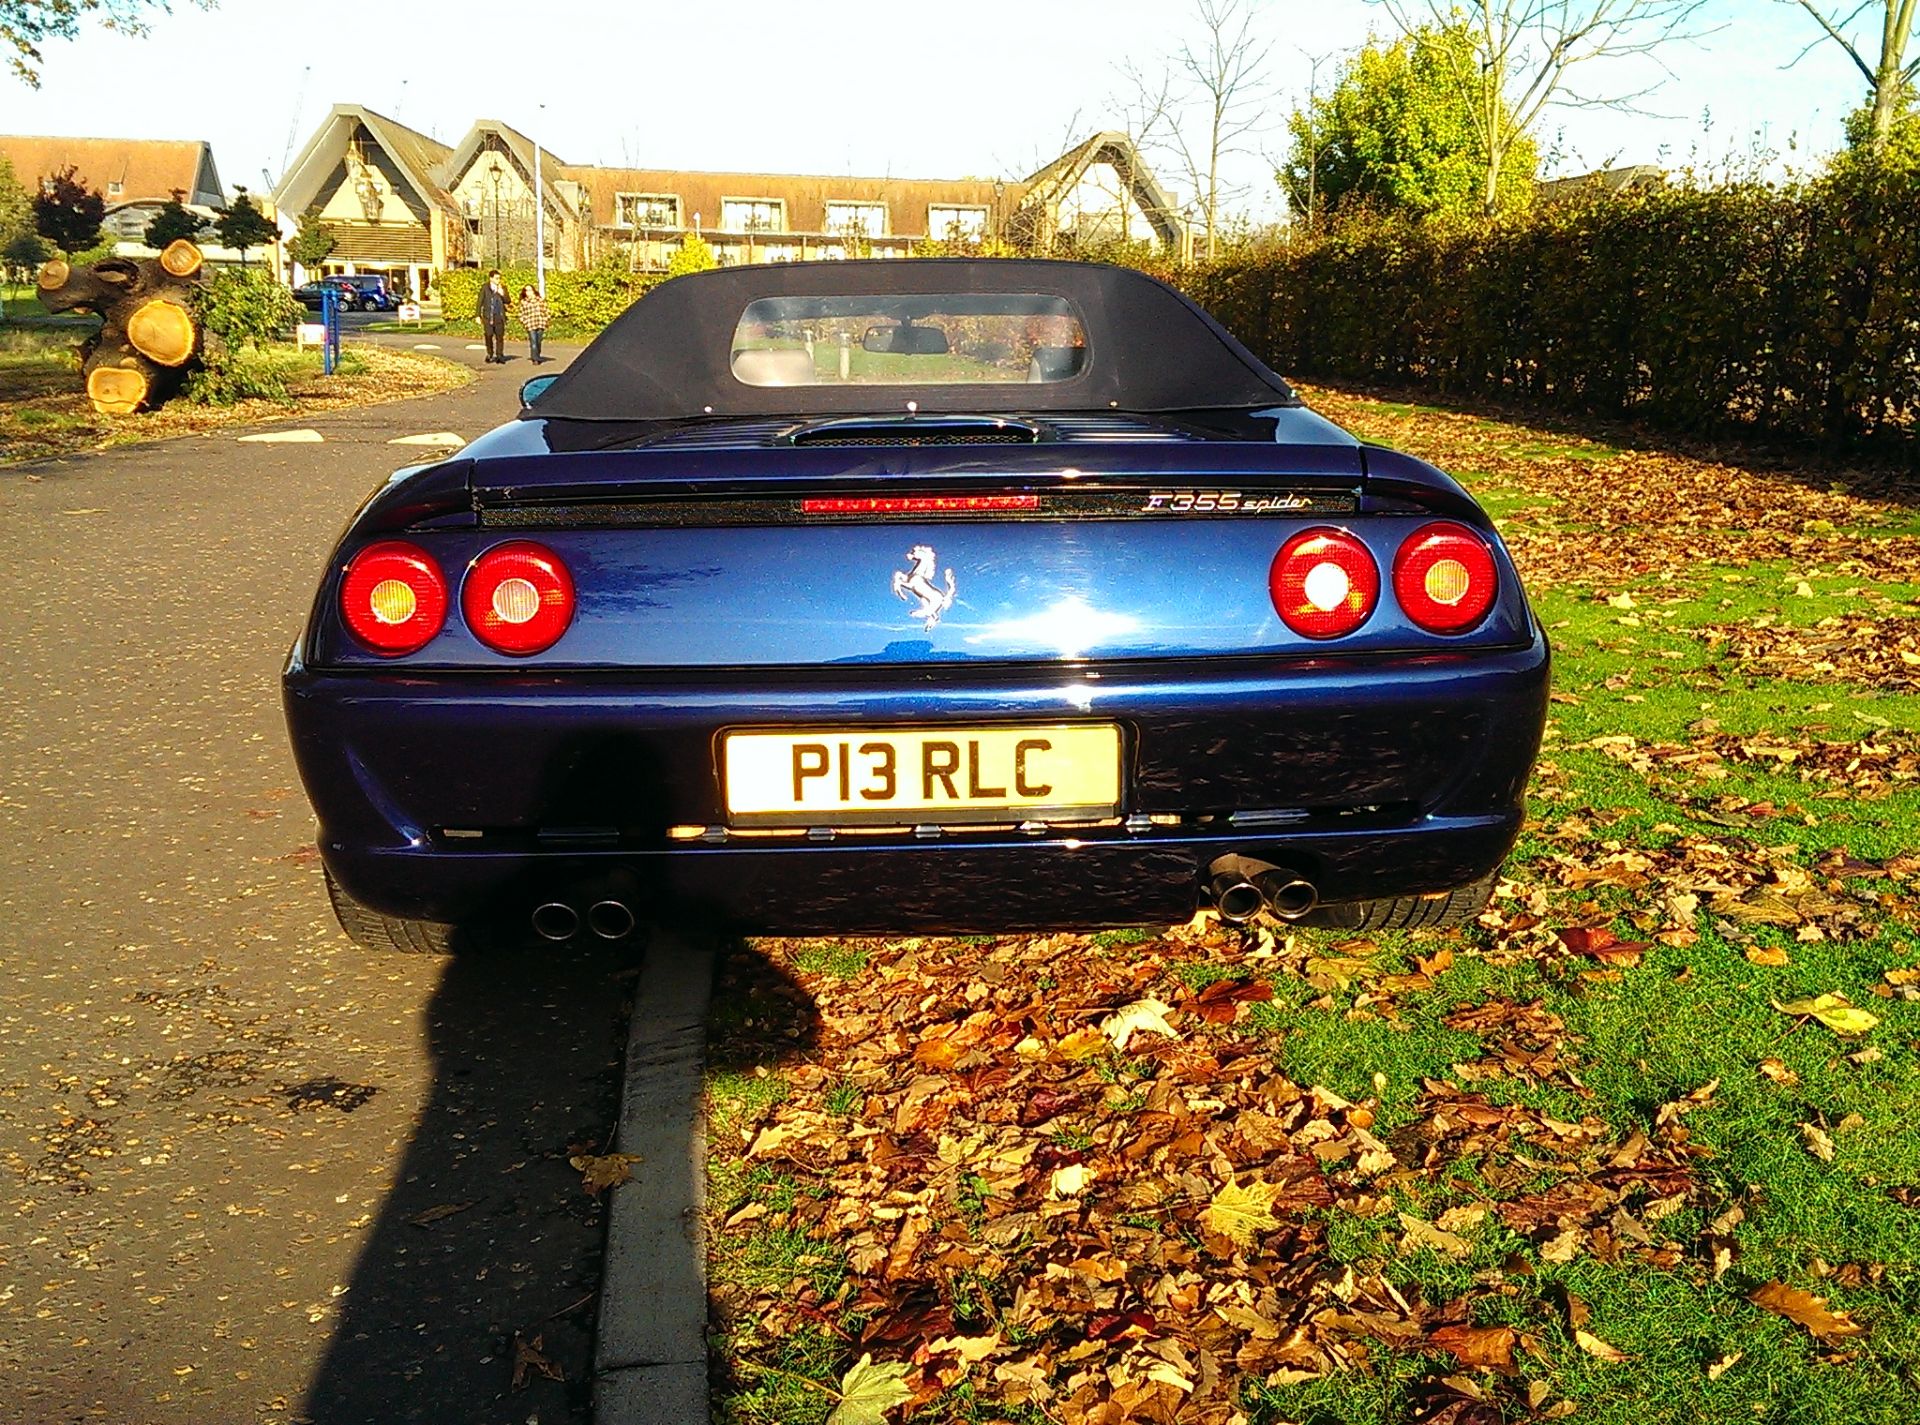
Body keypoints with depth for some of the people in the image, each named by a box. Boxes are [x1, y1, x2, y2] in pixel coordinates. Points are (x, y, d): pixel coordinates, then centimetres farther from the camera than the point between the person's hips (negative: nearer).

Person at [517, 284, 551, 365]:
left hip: (540, 325, 2)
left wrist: (544, 322, 5)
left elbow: (545, 311, 13)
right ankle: (535, 359, -9)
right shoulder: (523, 302, 7)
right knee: (533, 342, -9)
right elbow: (521, 315, 9)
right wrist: (525, 323, -2)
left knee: (538, 342, 5)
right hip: (530, 326, -2)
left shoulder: (540, 300, 11)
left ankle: (537, 358, 18)